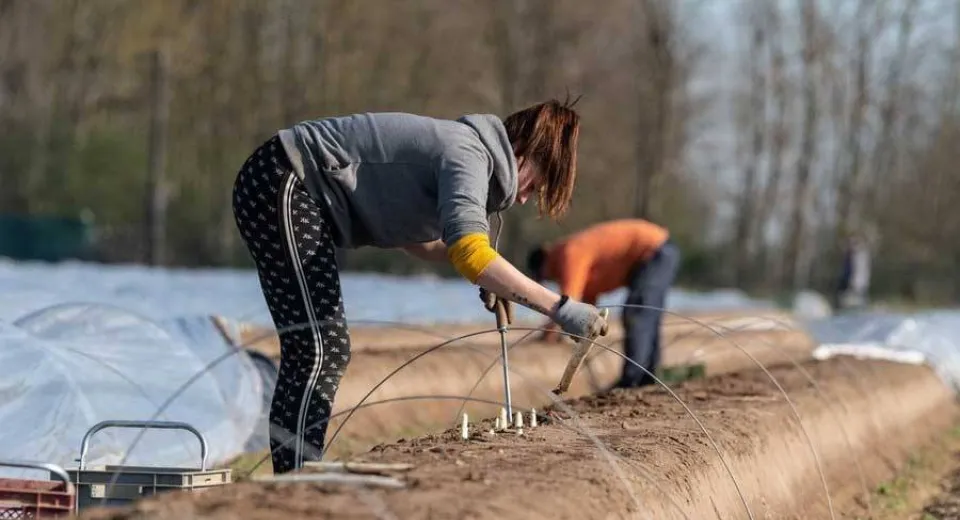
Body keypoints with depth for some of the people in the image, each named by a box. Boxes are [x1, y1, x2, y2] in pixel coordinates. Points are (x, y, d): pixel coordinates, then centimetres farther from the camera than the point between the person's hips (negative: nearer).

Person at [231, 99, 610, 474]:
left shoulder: (466, 147, 14)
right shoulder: (468, 152, -16)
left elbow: (408, 234, 22)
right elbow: (469, 252, -32)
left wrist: (490, 274, 9)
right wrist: (558, 308, -32)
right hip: (280, 185, -11)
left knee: (328, 350, 10)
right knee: (319, 349, -15)